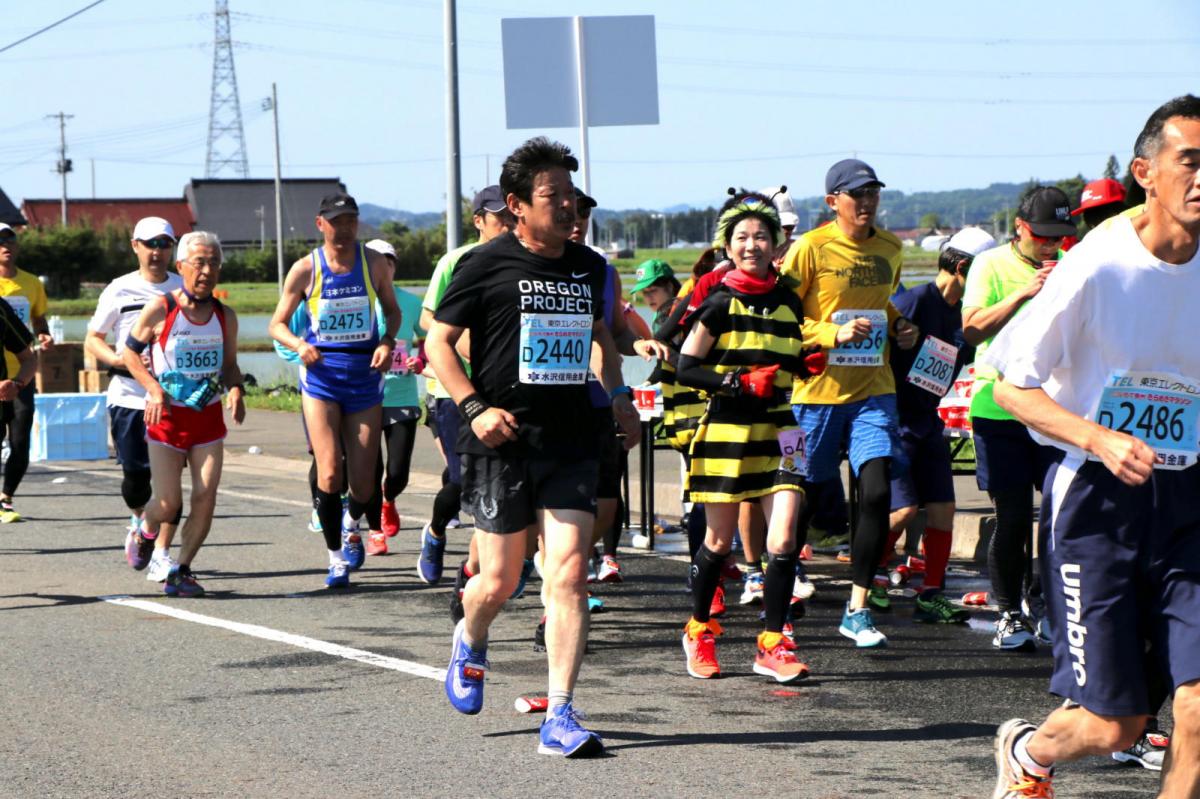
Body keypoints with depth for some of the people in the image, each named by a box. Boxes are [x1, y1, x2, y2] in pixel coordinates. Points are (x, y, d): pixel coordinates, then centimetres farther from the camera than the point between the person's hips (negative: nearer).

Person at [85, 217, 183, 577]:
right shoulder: (119, 291, 2)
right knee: (136, 474, 0)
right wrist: (119, 359, -11)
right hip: (128, 395, -1)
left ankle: (161, 556, -2)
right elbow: (92, 339, 8)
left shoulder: (185, 289, 7)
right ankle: (139, 522, 34)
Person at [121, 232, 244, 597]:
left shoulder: (225, 316, 4)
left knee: (205, 498, -8)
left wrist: (236, 390, -6)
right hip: (166, 416, -3)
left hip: (208, 416, 3)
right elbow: (130, 352, -1)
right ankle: (147, 530, 30)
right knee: (168, 502, -5)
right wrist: (154, 390, -14)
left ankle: (181, 570, 4)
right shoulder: (160, 310, -9)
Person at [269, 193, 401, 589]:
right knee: (329, 474, -15)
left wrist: (387, 342, -3)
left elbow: (392, 309, 17)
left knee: (363, 485, 1)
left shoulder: (373, 263, 3)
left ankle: (351, 523, 37)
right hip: (321, 377, -2)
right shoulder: (305, 269, -2)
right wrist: (299, 344, -16)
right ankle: (336, 556, 0)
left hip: (365, 377, 2)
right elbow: (277, 324, 5)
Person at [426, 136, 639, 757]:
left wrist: (618, 394, 19)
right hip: (502, 443, -3)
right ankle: (470, 642, 40)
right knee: (500, 582, 4)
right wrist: (474, 406, -14)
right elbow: (437, 342, -2)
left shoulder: (588, 267, 10)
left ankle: (559, 718, -8)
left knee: (568, 575, -9)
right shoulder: (486, 265, -5)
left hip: (571, 443, 3)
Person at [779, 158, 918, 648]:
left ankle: (857, 609, -4)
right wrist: (834, 334, -20)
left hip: (873, 390, 4)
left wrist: (900, 327, 8)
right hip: (818, 391, -3)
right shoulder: (811, 248, -7)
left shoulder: (890, 249, 10)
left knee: (877, 490, -12)